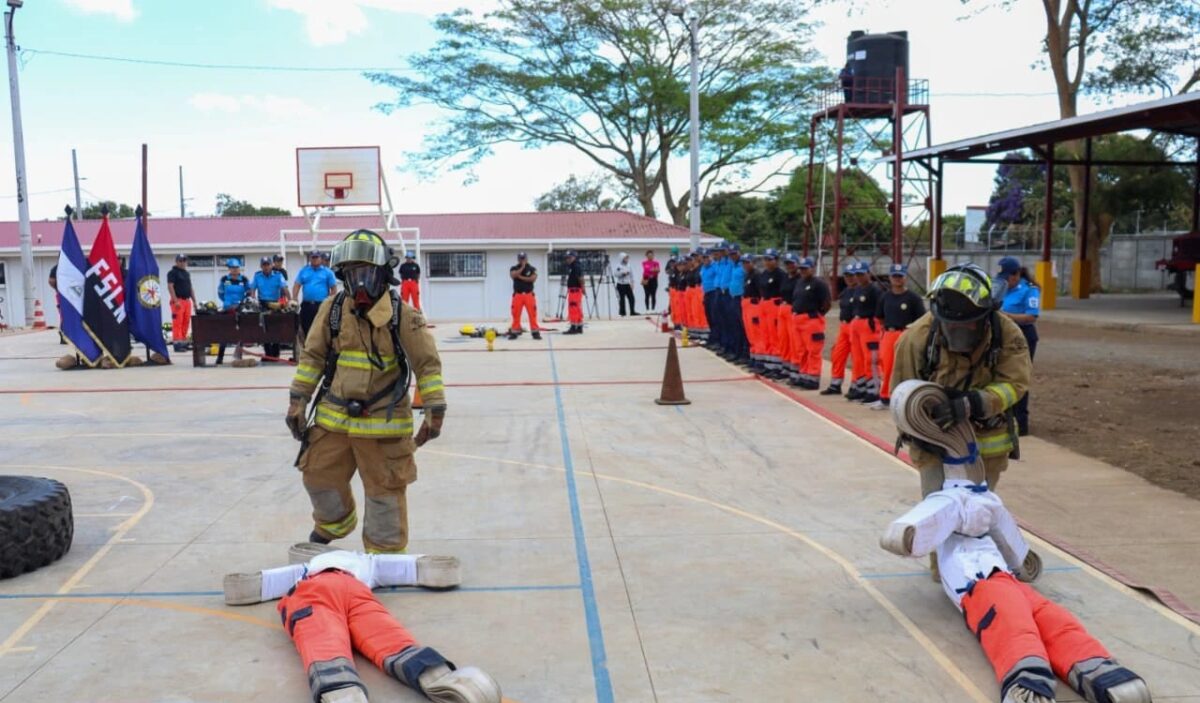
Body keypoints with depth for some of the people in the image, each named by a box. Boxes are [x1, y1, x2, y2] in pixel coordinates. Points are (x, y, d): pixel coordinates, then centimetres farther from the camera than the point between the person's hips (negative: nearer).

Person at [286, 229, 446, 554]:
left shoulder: (403, 315, -10)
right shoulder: (332, 309, 0)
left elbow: (427, 364, -7)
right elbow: (312, 356, 7)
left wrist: (435, 412, -9)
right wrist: (297, 400, 6)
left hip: (382, 423, -4)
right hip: (333, 418, 4)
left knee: (385, 491, 6)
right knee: (319, 477, 18)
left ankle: (386, 554, 25)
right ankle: (334, 524, 49)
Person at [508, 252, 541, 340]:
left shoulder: (532, 269, 6)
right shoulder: (514, 269, 8)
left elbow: (533, 279, -10)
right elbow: (513, 275, -14)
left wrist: (521, 277, -11)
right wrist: (522, 267, -14)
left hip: (529, 295, -1)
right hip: (517, 295, 1)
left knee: (532, 313, -5)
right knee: (516, 314, 0)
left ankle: (535, 332, -2)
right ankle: (514, 332, 7)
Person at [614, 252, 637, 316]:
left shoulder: (628, 266, 12)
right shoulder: (618, 266, -10)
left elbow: (631, 275, 18)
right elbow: (615, 274, -23)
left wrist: (632, 283, 13)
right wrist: (623, 273, -22)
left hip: (627, 285, 6)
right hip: (621, 285, -6)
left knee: (631, 298, 1)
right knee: (622, 299, -1)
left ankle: (632, 311, 9)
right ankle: (622, 313, 7)